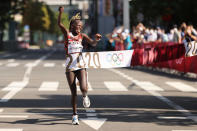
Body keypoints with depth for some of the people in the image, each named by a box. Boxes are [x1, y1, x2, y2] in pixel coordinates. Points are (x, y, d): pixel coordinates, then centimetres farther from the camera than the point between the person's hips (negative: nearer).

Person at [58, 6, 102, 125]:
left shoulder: (82, 36, 5)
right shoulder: (67, 33, -1)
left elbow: (93, 43, -7)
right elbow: (59, 24, -16)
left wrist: (97, 39, -30)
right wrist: (61, 13, -34)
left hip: (81, 66, 1)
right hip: (70, 67, -1)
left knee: (84, 88, -18)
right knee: (74, 93, 0)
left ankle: (85, 96, 19)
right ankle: (75, 115, 13)